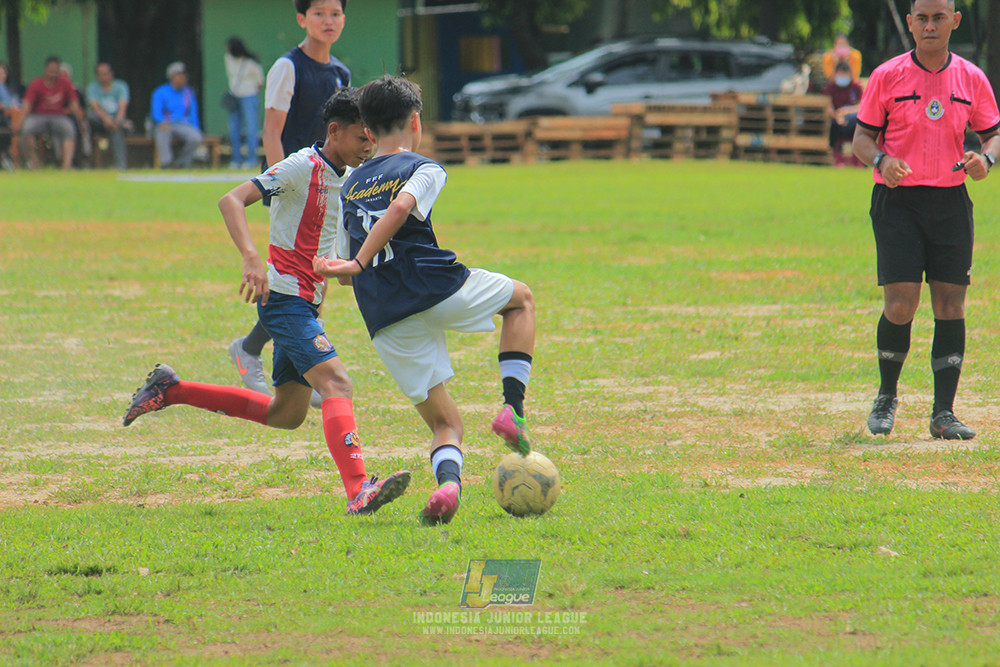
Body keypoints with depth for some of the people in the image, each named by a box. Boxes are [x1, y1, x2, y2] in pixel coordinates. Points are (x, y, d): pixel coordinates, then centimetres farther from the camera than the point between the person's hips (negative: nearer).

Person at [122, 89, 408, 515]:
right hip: (284, 294, -9)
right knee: (336, 383, -25)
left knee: (286, 414, 15)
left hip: (305, 302, 9)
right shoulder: (302, 167, -13)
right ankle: (358, 491, -40)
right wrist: (251, 258, -36)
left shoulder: (351, 177, 12)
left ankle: (171, 390, 26)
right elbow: (231, 200, -22)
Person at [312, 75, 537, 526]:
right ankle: (514, 408, 7)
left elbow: (344, 268, 21)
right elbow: (400, 208, -17)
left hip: (386, 320, 4)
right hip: (437, 289, -4)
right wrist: (359, 264, -18)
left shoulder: (350, 187, 20)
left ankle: (448, 479, -24)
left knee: (444, 422, 11)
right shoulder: (423, 170, 5)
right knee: (521, 298, 27)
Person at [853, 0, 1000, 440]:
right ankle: (886, 397, 14)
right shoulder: (887, 77, 0)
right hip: (897, 200, -2)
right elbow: (862, 137, 4)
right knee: (900, 305, -10)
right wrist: (881, 160, -19)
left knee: (951, 306, -1)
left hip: (950, 201, 2)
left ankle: (944, 413, 4)